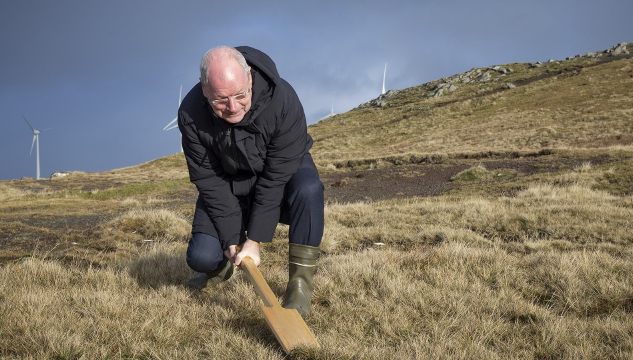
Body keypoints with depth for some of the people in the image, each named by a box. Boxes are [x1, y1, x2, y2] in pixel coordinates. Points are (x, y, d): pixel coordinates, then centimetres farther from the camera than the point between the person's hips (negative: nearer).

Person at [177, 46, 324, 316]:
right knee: (202, 258, -17)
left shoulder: (282, 99, -32)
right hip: (229, 185, 2)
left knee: (308, 188, -38)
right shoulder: (191, 114, -24)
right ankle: (225, 263, 22)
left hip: (283, 174, -1)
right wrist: (232, 239, -20)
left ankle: (300, 283, -23)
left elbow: (276, 177, -28)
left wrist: (255, 240, -27)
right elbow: (209, 180, -17)